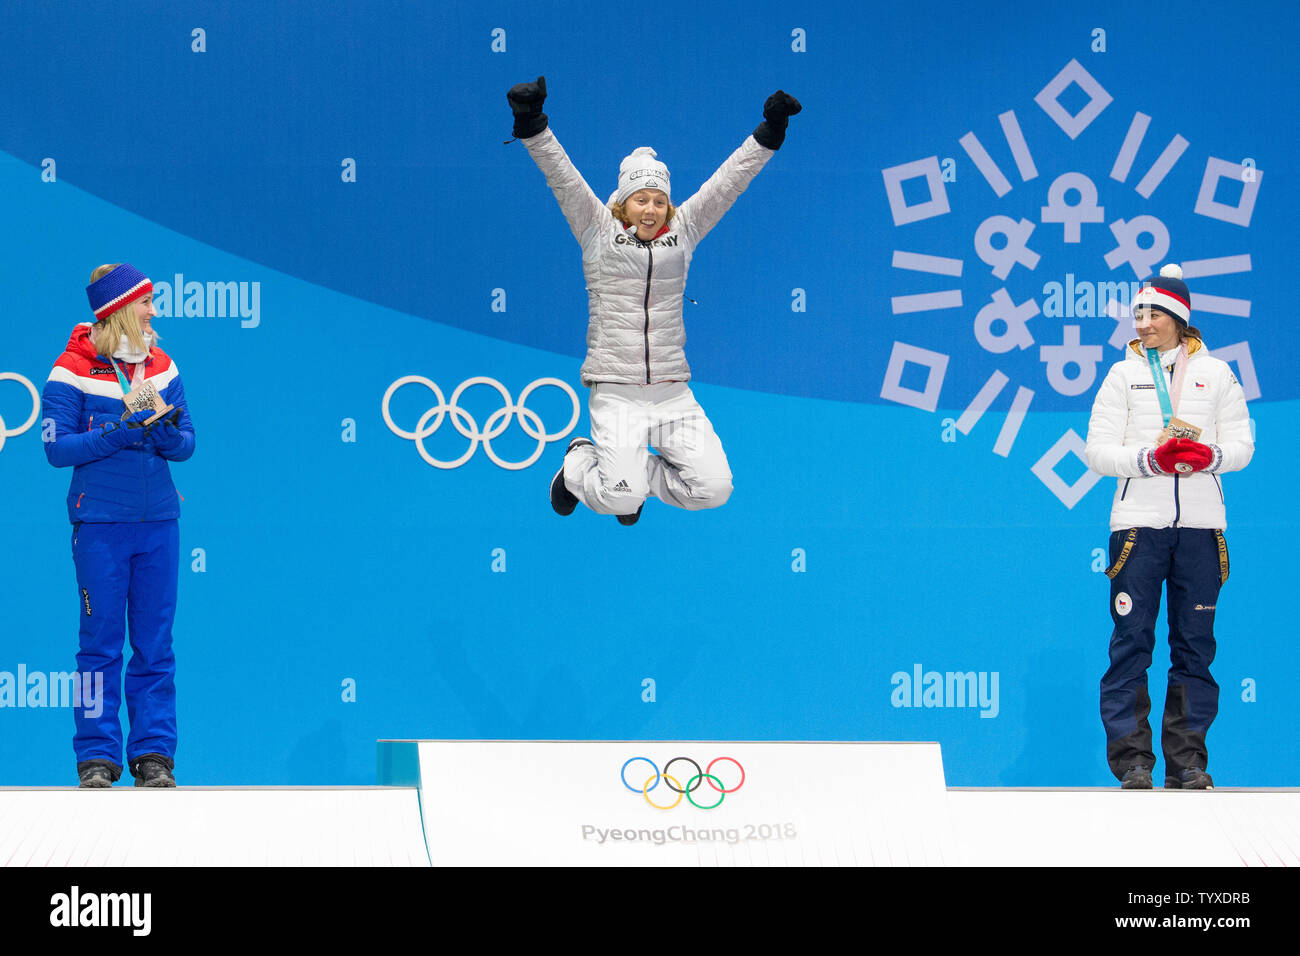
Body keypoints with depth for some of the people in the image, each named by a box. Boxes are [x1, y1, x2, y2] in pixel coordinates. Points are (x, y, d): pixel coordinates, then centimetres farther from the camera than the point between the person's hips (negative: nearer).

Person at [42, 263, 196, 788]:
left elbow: (187, 442, 10)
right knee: (100, 643, -1)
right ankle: (97, 757, 5)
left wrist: (169, 434, -13)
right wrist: (116, 434, -19)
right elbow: (57, 448, -8)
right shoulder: (72, 371, -4)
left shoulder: (161, 367, 9)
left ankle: (154, 753, 10)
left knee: (155, 644, 5)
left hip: (157, 521, 4)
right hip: (100, 523, -4)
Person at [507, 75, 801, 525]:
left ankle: (637, 475, 20)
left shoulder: (683, 231, 10)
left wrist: (769, 132, -4)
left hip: (672, 390, 4)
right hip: (615, 390, -3)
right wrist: (532, 125, -21)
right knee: (621, 499, -17)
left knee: (714, 488, -10)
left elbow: (729, 180, 6)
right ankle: (579, 465, 20)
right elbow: (562, 176, -7)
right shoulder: (598, 231, 3)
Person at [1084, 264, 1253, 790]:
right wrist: (1151, 459, -15)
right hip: (1139, 522, -1)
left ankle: (1187, 760, 8)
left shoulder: (1216, 373, 10)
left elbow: (1242, 442, 6)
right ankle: (1131, 760, -2)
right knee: (1131, 643, -5)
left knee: (1195, 644, 3)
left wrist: (1210, 455, -15)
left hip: (1201, 524, 1)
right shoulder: (1124, 375, 7)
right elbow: (1098, 450, 2)